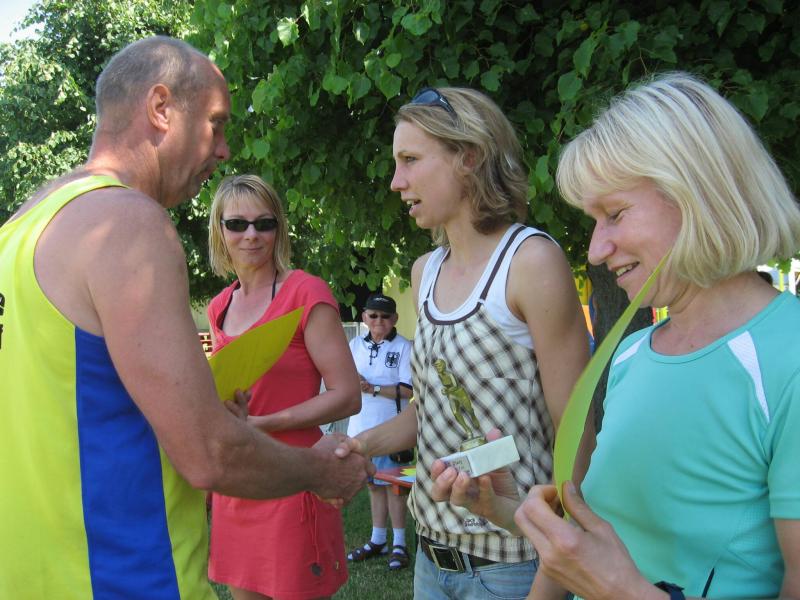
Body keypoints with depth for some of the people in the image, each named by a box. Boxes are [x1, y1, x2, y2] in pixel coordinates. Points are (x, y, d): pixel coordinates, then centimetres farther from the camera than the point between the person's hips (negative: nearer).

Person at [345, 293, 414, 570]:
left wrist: (373, 388, -18)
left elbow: (408, 390, -14)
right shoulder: (355, 345, 10)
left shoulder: (404, 347, -7)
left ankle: (399, 544, 12)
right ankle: (377, 540, 27)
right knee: (374, 484, 15)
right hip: (361, 428, 5)